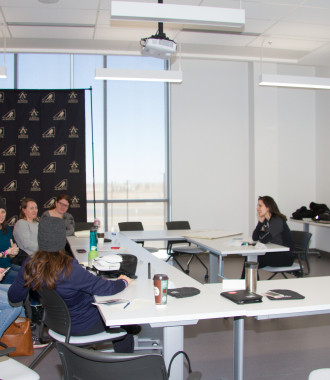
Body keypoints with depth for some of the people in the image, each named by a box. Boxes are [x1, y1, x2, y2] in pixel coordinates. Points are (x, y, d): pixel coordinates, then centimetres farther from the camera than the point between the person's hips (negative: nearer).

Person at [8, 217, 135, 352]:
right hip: (82, 326, -6)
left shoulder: (29, 266, -17)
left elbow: (13, 297, -3)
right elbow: (105, 288, -29)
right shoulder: (69, 269, -36)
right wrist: (124, 282, -8)